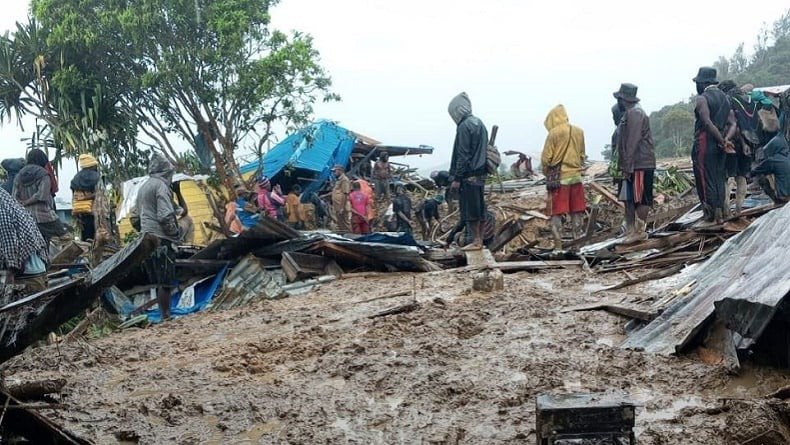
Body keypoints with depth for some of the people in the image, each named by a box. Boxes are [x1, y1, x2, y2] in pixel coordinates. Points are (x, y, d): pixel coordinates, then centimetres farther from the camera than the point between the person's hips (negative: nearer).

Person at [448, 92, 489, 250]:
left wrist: (457, 178, -14)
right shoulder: (479, 123, 15)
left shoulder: (464, 126, -13)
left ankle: (476, 241, -2)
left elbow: (463, 155, -17)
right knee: (479, 208, 10)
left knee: (470, 210, -4)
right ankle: (480, 240, 14)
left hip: (469, 176, -9)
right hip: (481, 173, 9)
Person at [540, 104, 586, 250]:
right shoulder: (579, 132, 5)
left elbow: (546, 158, -8)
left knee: (556, 213, 1)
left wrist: (546, 172, 9)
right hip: (576, 176, 5)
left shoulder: (554, 133, -11)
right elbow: (582, 155, 13)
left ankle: (558, 245, -1)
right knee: (576, 212, 11)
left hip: (559, 178, -5)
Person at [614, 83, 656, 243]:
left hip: (640, 165, -10)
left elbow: (633, 142, -20)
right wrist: (624, 166, 18)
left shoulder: (635, 114, -14)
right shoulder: (629, 113, 18)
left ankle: (639, 231, 0)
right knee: (628, 199, 10)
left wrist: (628, 167, -21)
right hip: (632, 166, 10)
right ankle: (631, 231, 15)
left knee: (641, 199, -4)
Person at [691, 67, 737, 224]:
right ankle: (720, 213, 12)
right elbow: (732, 124, 6)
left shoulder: (701, 99, -10)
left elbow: (708, 122, -22)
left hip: (705, 143, -7)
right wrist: (726, 139, -8)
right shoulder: (724, 97, 13)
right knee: (719, 178, 12)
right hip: (720, 145, 7)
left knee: (705, 177, 0)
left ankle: (710, 213, -1)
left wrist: (722, 141, -17)